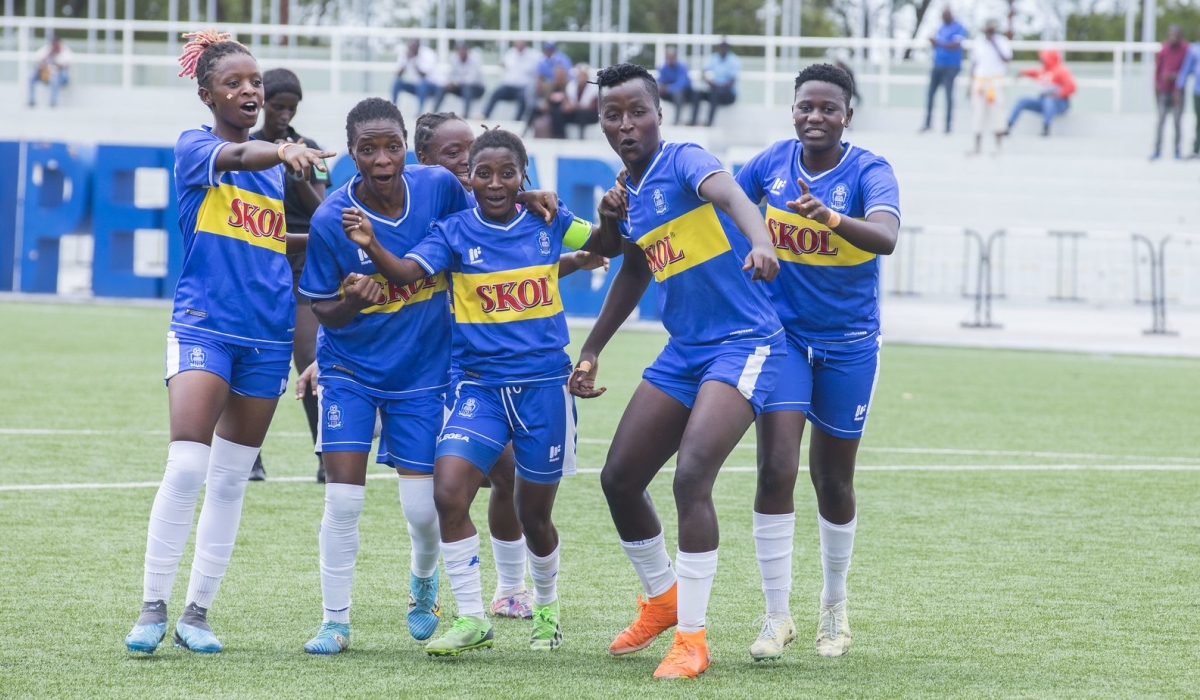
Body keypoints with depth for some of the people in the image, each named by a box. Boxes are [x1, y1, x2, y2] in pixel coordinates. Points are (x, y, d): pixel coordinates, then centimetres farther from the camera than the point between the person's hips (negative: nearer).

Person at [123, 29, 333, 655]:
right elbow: (237, 154, -28)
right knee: (186, 466, -17)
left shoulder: (277, 164, 14)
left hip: (267, 337, 6)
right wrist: (281, 151, -48)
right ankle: (153, 608, -10)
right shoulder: (195, 147, -4)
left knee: (231, 479, 8)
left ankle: (197, 612, 15)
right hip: (202, 327, -6)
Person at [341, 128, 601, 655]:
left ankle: (547, 606, 38)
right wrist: (371, 245, -39)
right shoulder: (455, 232, -3)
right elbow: (406, 271, -19)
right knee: (448, 493, -19)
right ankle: (471, 620, -7)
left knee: (533, 514, 9)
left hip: (544, 385, 0)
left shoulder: (548, 223, 1)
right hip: (481, 387, 0)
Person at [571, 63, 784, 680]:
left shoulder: (684, 163, -14)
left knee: (691, 475, -24)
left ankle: (691, 639, -15)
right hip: (684, 351, 8)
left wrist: (760, 242, -59)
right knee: (619, 479, 8)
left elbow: (728, 194, -37)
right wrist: (591, 351, 29)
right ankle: (661, 601, 33)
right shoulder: (631, 191, 10)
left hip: (744, 345, -8)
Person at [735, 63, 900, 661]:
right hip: (783, 333, 2)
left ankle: (834, 610, 30)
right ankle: (777, 616, -4)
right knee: (776, 469, -12)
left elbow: (885, 237, -35)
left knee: (833, 481, 9)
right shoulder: (772, 163, -4)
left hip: (848, 342, -2)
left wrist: (830, 217, -54)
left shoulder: (869, 172, -16)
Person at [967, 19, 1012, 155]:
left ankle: (998, 146, 0)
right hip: (979, 81, 3)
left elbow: (1006, 58, -13)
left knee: (995, 112, -7)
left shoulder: (1002, 41, 1)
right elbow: (974, 64, 15)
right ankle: (978, 146, 12)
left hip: (995, 81, -3)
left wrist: (994, 44, -14)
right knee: (978, 113, 3)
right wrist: (971, 84, 13)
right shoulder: (977, 42, 10)